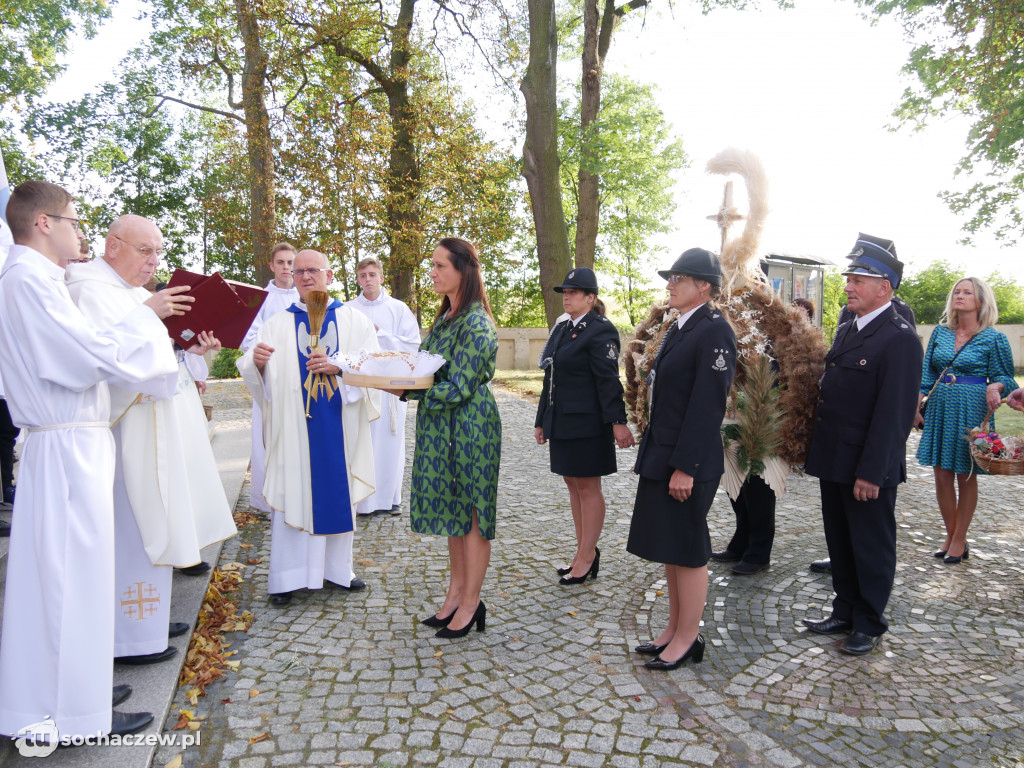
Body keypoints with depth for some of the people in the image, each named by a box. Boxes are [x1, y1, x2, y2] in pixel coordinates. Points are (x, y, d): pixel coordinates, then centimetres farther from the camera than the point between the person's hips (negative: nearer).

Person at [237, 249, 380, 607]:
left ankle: (337, 567, 22)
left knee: (340, 492, 7)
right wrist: (257, 363, -24)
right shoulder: (277, 325, 7)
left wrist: (339, 366, -19)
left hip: (340, 425, 1)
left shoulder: (354, 320, 7)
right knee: (292, 493, 0)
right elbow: (258, 378, -1)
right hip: (294, 426, -1)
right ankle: (287, 576, 9)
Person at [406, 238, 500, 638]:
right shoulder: (445, 317, 12)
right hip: (441, 428, 9)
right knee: (452, 512, 16)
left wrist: (406, 389, -21)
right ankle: (457, 592, 29)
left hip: (469, 427, -9)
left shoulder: (476, 324, -17)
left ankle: (471, 603, 16)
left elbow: (460, 388, -20)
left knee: (471, 514, 3)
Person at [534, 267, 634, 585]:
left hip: (586, 424, -9)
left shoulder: (600, 331, -10)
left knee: (588, 487, 1)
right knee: (573, 485, 14)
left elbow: (609, 381, -18)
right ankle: (586, 552, 26)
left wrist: (617, 422, -24)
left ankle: (586, 558, 11)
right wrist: (542, 421, 20)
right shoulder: (561, 329, 15)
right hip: (562, 423, 9)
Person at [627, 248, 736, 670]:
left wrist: (685, 466, -21)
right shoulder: (678, 328, 14)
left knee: (688, 551, 4)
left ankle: (688, 639, 19)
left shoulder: (714, 331, -15)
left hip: (688, 461, -9)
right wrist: (652, 453, 15)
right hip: (661, 456, 9)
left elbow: (708, 405, -20)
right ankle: (674, 628, 30)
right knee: (669, 547, 16)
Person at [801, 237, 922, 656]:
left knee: (871, 547, 8)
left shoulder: (899, 338, -15)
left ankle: (869, 625, 25)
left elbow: (894, 412, -19)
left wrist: (871, 472, -21)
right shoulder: (847, 330, 12)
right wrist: (815, 449, 11)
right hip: (833, 460, 8)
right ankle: (845, 613, 34)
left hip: (867, 468, -8)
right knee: (840, 543, 18)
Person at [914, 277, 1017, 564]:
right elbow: (926, 373, 8)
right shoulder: (940, 332, 6)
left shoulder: (993, 339, -4)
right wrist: (916, 406, 0)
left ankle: (960, 540, 18)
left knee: (966, 477, 6)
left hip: (971, 412, -3)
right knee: (942, 475, 7)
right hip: (940, 409, 4)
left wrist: (995, 388, -22)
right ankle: (950, 535, 22)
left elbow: (1004, 377, 1)